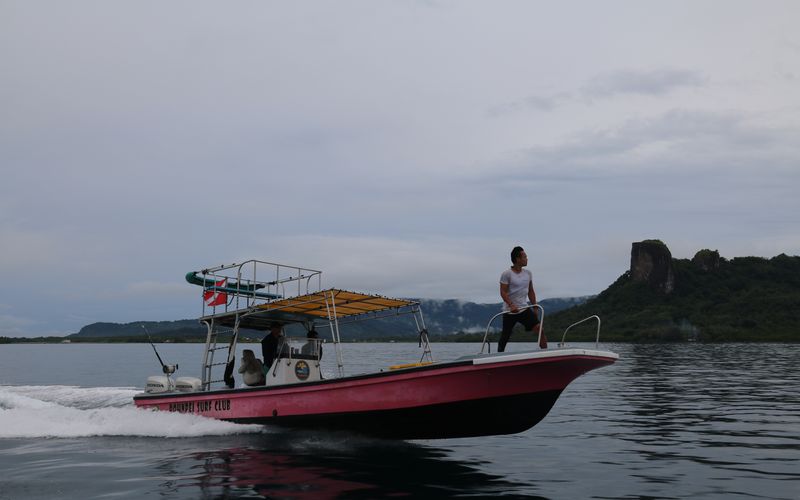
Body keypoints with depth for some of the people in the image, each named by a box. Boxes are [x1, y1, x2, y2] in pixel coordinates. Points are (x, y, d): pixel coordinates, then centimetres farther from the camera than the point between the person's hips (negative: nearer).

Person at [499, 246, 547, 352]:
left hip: (524, 308, 5)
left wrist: (535, 308, 12)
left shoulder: (528, 273, 8)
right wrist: (511, 305, -29)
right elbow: (503, 292, -15)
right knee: (505, 337, 2)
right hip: (509, 311, -5)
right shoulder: (506, 274, -10)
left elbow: (531, 292, 15)